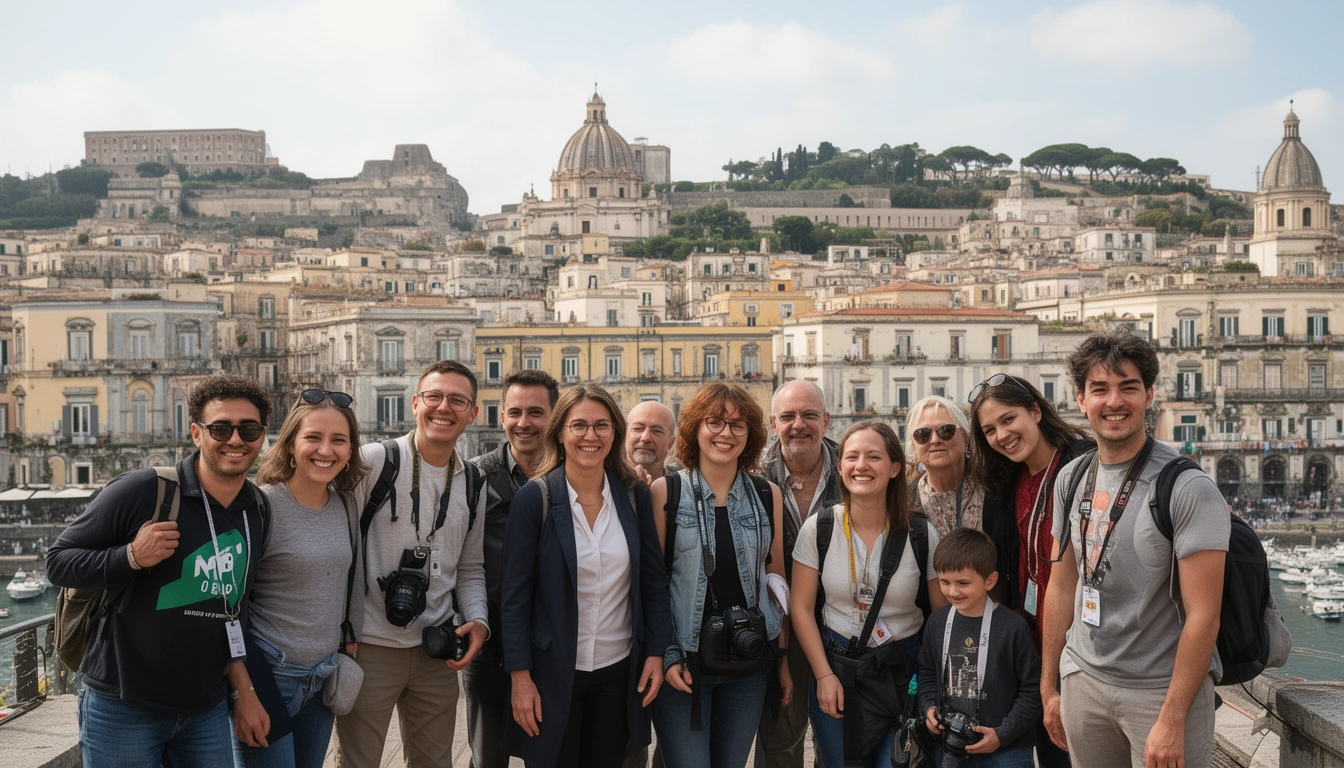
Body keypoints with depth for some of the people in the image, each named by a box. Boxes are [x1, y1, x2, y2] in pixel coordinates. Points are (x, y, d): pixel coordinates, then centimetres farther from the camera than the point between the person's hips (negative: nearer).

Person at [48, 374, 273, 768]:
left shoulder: (258, 511, 4)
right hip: (122, 706, -5)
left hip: (206, 708, 5)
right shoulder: (142, 490, -14)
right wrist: (132, 557, -24)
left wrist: (244, 689, 6)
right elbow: (58, 561, -9)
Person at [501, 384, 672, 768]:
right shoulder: (534, 498, -9)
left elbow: (654, 580, 6)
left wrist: (656, 652, 0)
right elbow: (515, 595, -9)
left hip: (619, 672, 3)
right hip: (553, 672, -3)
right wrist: (520, 676, -11)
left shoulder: (634, 495, 0)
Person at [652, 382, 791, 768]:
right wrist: (665, 657, -9)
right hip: (683, 664, -3)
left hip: (748, 663, 3)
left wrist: (784, 660, 9)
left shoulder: (767, 496, 5)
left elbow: (777, 580, 10)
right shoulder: (666, 491, -3)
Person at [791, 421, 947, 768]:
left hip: (903, 673, 0)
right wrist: (824, 675, -7)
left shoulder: (921, 534, -7)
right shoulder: (818, 529, -6)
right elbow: (802, 609, -2)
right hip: (835, 669, 1)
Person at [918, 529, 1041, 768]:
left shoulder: (1013, 627, -13)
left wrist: (1003, 734, -13)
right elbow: (927, 671, 16)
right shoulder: (938, 622, 2)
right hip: (947, 745, 4)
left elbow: (1032, 688, -9)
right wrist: (929, 707, 0)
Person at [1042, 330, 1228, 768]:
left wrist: (1171, 720, -18)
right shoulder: (1072, 479, 5)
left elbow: (1203, 614, -16)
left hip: (1163, 689, -5)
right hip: (1083, 681, 5)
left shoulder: (1190, 489, -14)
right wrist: (1048, 687, 11)